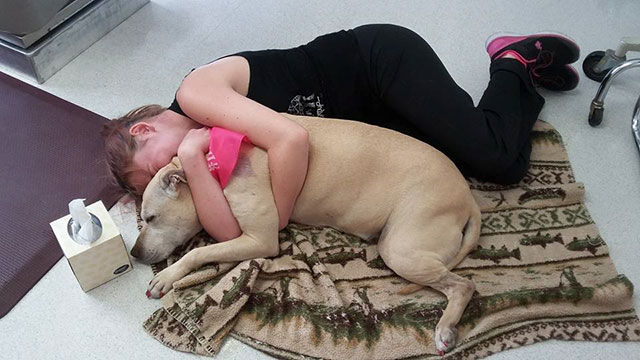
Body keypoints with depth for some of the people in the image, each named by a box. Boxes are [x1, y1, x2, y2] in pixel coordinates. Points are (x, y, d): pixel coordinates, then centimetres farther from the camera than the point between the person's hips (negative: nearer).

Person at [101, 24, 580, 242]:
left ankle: (516, 60, 11)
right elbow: (232, 232, -13)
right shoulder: (205, 129, 3)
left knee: (493, 155, -14)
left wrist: (274, 221, -24)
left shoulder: (195, 91, -20)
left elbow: (291, 138, -36)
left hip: (381, 57, -6)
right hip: (374, 113, 6)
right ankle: (520, 79, 25)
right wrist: (193, 159, -26)